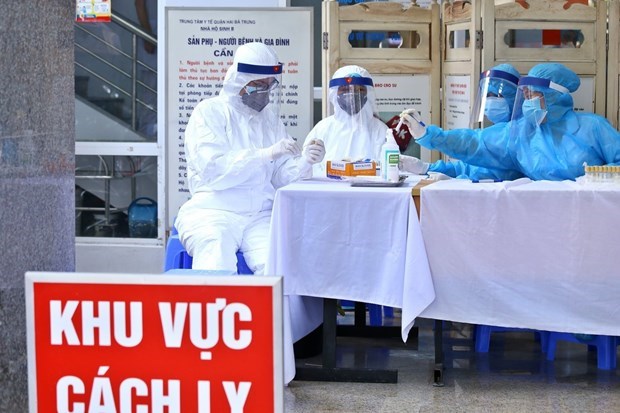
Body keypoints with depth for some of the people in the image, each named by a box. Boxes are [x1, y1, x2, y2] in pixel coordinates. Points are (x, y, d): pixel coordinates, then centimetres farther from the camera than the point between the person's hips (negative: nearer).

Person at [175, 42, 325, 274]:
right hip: (214, 211, -4)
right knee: (218, 268, -30)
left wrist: (304, 163, -9)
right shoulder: (210, 112, 3)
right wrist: (266, 154, -18)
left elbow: (281, 176, 13)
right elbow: (213, 170, -12)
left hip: (261, 214, 4)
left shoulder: (270, 117, 19)